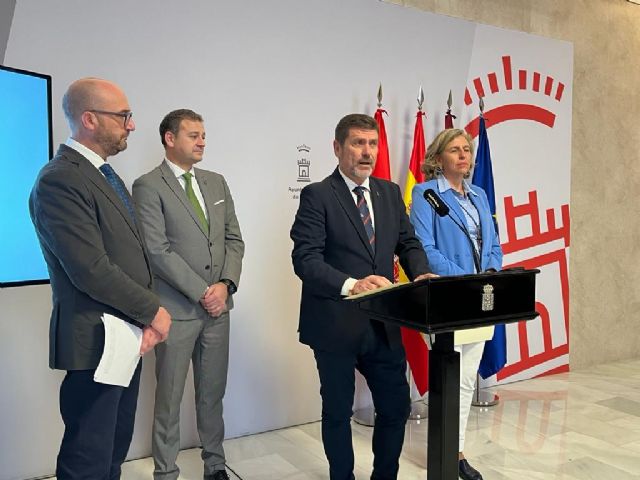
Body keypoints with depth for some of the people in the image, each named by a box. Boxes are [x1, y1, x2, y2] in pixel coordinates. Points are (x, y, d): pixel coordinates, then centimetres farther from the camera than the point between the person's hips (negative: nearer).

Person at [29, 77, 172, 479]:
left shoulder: (108, 177, 13)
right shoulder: (59, 181, -18)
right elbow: (92, 271, -24)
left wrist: (145, 319, 1)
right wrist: (153, 312, -11)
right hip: (98, 342, -9)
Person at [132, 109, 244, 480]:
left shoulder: (217, 182, 13)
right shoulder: (149, 186, -6)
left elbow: (234, 240, 11)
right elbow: (158, 251, -13)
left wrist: (226, 284, -5)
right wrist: (202, 292, -13)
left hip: (217, 306, 5)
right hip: (177, 309, -5)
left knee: (213, 393, 14)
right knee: (170, 397, 6)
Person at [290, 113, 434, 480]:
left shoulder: (390, 193, 9)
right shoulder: (317, 195, -9)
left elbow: (408, 243, 12)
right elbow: (305, 258, -17)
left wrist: (421, 274, -9)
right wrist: (351, 285, -32)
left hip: (383, 323, 5)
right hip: (336, 323, -5)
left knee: (397, 406, 14)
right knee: (338, 412, 12)